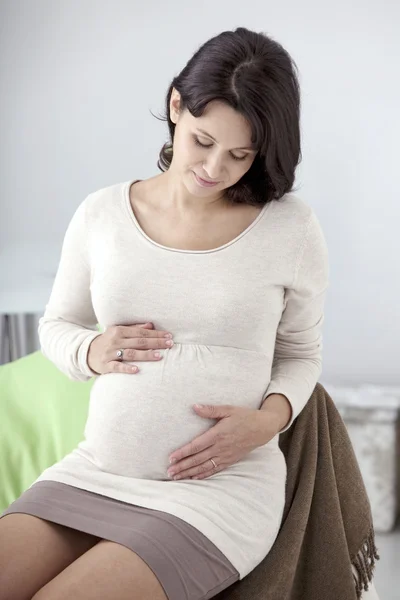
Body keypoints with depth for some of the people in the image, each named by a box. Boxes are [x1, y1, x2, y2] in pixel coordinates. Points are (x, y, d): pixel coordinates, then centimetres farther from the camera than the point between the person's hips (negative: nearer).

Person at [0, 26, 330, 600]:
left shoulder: (291, 227, -3)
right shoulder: (100, 213, 2)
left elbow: (302, 353, 9)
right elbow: (55, 325, 15)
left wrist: (269, 418, -11)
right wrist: (92, 352, -8)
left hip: (221, 486, -3)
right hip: (94, 470, 3)